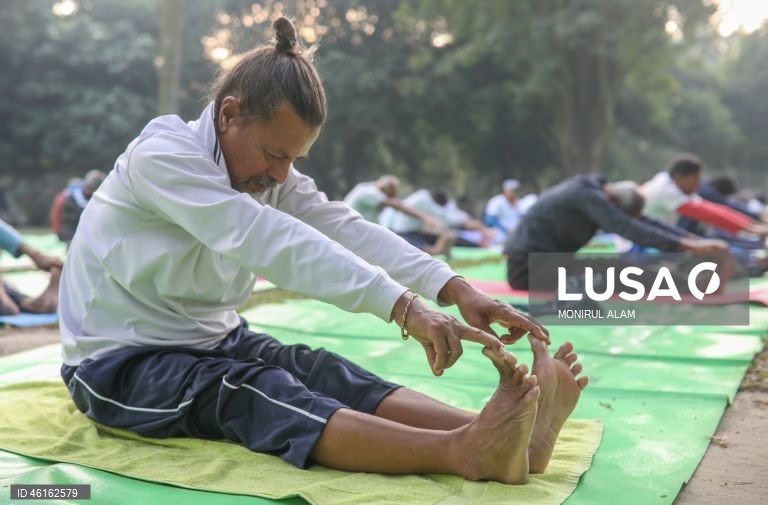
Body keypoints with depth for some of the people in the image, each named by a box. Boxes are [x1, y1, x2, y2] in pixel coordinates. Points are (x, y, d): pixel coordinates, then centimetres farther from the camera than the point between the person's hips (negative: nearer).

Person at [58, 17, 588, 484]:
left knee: (325, 372, -20)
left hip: (212, 343, 7)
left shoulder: (269, 173, 2)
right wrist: (402, 306, -45)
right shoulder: (161, 155, -22)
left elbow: (344, 227, -15)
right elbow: (267, 238, -37)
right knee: (254, 392, -33)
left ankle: (500, 434, -37)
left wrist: (455, 288, -31)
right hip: (120, 363, -6)